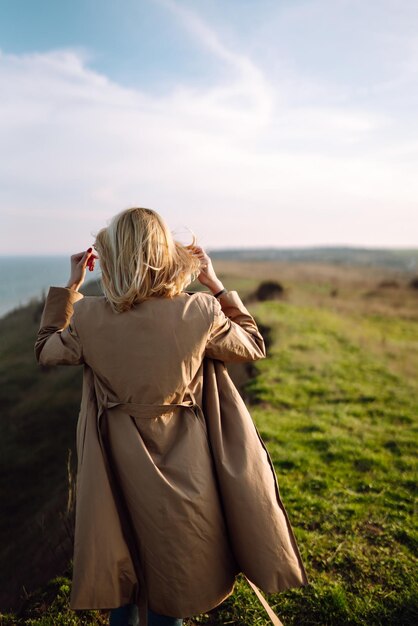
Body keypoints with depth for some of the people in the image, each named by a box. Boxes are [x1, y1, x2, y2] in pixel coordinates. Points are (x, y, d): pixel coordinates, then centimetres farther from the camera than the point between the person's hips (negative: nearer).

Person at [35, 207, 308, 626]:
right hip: (182, 471, -1)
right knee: (171, 587, 22)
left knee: (121, 571, 26)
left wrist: (70, 286, 9)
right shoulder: (200, 312, -19)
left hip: (119, 470, 1)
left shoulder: (89, 318, -17)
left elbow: (45, 350, 6)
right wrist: (215, 285, 2)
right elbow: (253, 346, 1)